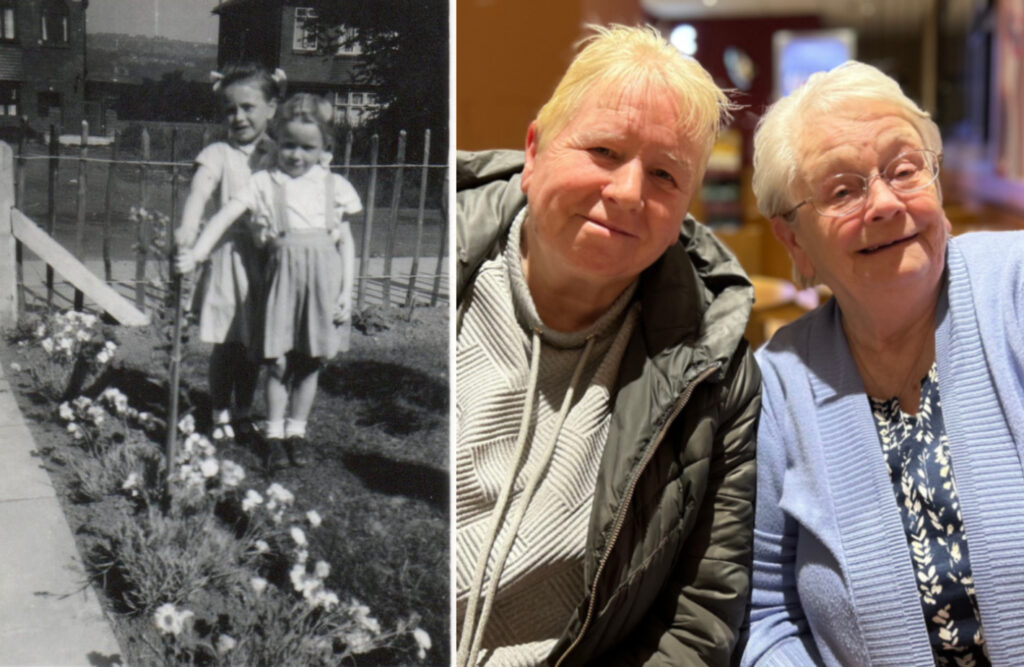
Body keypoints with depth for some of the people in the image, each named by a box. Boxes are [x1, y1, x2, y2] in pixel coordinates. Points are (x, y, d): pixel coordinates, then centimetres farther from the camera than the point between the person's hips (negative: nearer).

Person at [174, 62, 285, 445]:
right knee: (226, 342, 2)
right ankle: (220, 416, 18)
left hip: (268, 255, 3)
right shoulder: (218, 154, -3)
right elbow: (200, 190, -20)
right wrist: (187, 228, -37)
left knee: (254, 343, 11)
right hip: (229, 252, -3)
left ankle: (243, 412, 26)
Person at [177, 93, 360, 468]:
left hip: (324, 276, 1)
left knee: (310, 362, 7)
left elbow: (346, 241, 9)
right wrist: (195, 255, -15)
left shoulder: (334, 187, 7)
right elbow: (226, 216, -3)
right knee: (278, 361, 2)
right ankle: (274, 432, 16)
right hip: (284, 272, -1)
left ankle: (296, 430, 21)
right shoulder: (264, 184, 4)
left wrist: (346, 292, 3)